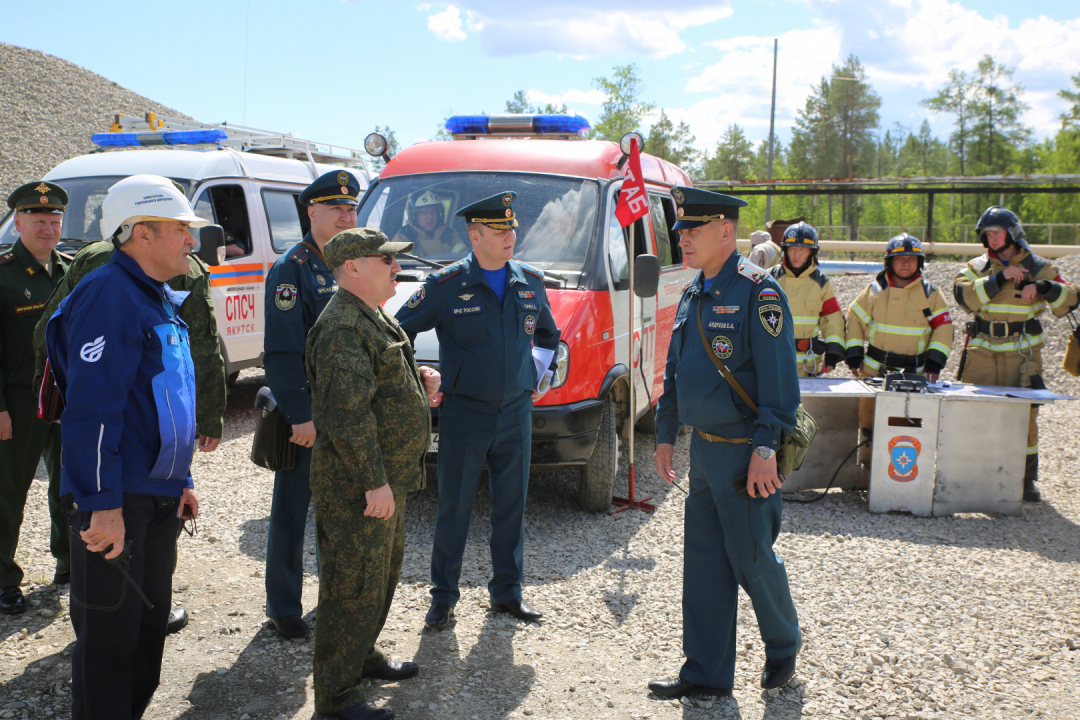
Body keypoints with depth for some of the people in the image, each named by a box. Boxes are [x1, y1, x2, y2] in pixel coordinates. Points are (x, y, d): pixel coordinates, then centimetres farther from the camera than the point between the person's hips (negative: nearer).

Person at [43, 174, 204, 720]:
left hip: (156, 499, 10)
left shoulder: (158, 301, 15)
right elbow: (90, 412, -23)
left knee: (149, 623, 19)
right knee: (109, 635, 0)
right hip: (116, 503, -10)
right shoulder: (109, 296, -16)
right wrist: (103, 505, -25)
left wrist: (180, 481, 22)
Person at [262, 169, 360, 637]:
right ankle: (284, 608, 15)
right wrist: (300, 415, -21)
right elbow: (283, 350, -17)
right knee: (292, 510, 3)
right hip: (304, 411, -7)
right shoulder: (292, 268, -11)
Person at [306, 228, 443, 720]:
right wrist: (374, 482, -25)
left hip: (389, 478, 11)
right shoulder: (343, 328, -20)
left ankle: (363, 655, 39)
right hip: (357, 484, -11)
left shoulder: (373, 319, 14)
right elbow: (347, 415, -26)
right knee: (355, 583, -2)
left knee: (384, 572, 22)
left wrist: (419, 377, 7)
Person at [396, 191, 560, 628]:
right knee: (454, 509, 4)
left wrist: (536, 377, 14)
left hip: (516, 412, 4)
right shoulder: (446, 285, -8)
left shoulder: (530, 282, 5)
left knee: (511, 506, 12)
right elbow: (399, 330, 0)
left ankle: (507, 592, 25)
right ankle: (443, 596, 17)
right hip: (464, 415, -4)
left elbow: (548, 336, 23)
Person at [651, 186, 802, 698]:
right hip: (703, 449, 8)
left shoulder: (757, 291, -13)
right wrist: (666, 435, 18)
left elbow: (779, 378, -17)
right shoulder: (691, 295, 12)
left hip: (744, 454, -7)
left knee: (752, 560, 5)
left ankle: (784, 644, 32)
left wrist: (766, 449, -21)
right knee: (703, 564, 10)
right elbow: (675, 373, 19)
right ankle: (706, 673, 21)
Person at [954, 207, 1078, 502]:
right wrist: (1000, 278, -18)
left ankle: (1027, 479, 9)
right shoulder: (977, 267, 8)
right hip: (982, 351, 1)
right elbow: (964, 295, -11)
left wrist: (1044, 287, -17)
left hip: (1022, 353, -1)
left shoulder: (1038, 267, 7)